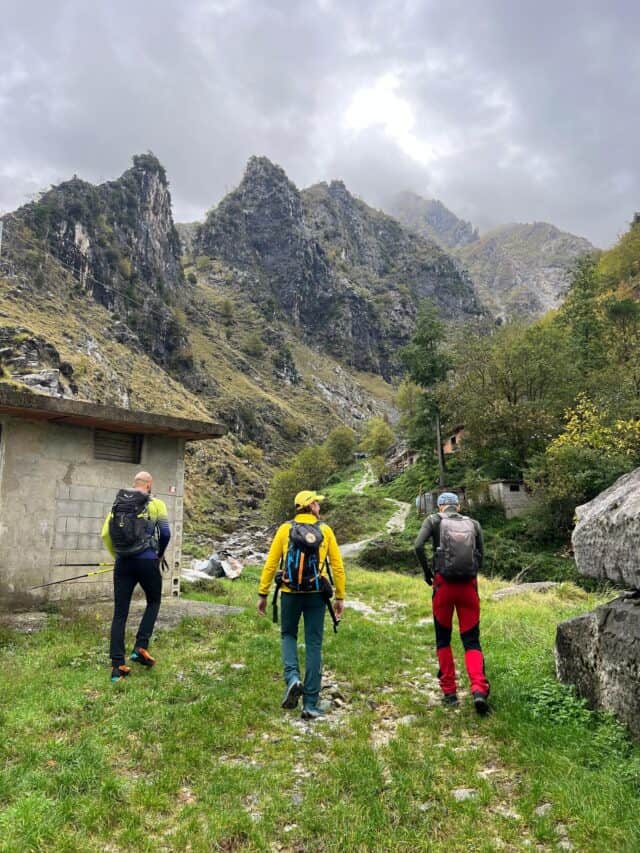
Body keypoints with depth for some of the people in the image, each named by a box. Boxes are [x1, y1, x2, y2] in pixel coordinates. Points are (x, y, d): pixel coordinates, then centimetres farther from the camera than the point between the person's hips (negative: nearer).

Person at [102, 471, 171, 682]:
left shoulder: (117, 504, 11)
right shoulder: (156, 504, 0)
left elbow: (105, 534, 6)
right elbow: (165, 533, -6)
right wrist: (159, 554, 12)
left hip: (123, 563, 4)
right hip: (146, 561, -3)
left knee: (120, 613, 8)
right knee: (153, 602, 20)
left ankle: (117, 665, 8)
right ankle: (140, 647, 8)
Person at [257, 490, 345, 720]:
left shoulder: (285, 529, 1)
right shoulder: (325, 530, 0)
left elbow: (270, 564, 0)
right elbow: (337, 566, 0)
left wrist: (262, 594, 7)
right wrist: (340, 597, 7)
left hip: (290, 593, 0)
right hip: (316, 595, 0)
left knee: (288, 635, 23)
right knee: (314, 645, 8)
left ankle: (292, 677, -1)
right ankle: (310, 704, 12)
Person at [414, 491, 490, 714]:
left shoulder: (434, 520, 4)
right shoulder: (473, 524, 13)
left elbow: (418, 546, -9)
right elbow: (481, 555, 10)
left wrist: (426, 571, 4)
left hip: (444, 585, -2)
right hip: (469, 586, 2)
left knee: (443, 639, 14)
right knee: (471, 641, 7)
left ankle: (449, 692, 17)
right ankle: (479, 689, -13)